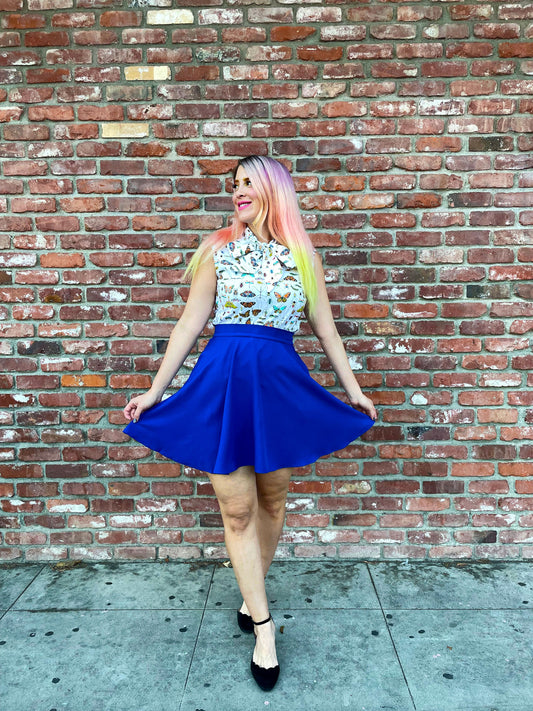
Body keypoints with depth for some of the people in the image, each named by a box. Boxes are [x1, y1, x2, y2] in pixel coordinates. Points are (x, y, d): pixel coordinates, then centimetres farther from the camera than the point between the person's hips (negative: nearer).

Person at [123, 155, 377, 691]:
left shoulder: (302, 256, 7)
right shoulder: (218, 250, 3)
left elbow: (325, 329, 12)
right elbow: (190, 323, 3)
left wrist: (353, 390, 14)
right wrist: (154, 391, 1)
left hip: (280, 382, 2)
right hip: (223, 381, -1)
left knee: (272, 500, 12)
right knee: (237, 508, 2)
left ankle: (251, 596, 37)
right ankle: (263, 626, 19)